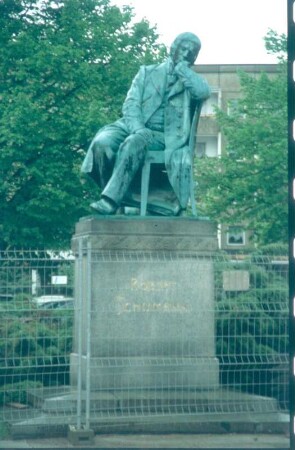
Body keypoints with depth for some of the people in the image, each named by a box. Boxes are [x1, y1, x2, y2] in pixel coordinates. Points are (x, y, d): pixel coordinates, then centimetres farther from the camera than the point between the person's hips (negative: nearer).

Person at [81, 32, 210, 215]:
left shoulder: (192, 81, 16)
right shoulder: (147, 72, 20)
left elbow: (204, 92, -10)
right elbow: (131, 104, 7)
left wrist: (181, 67, 0)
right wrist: (138, 128, -13)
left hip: (164, 136, -2)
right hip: (135, 128, 2)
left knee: (133, 143, -35)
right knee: (102, 142, -29)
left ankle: (111, 201, -40)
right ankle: (118, 199, -22)